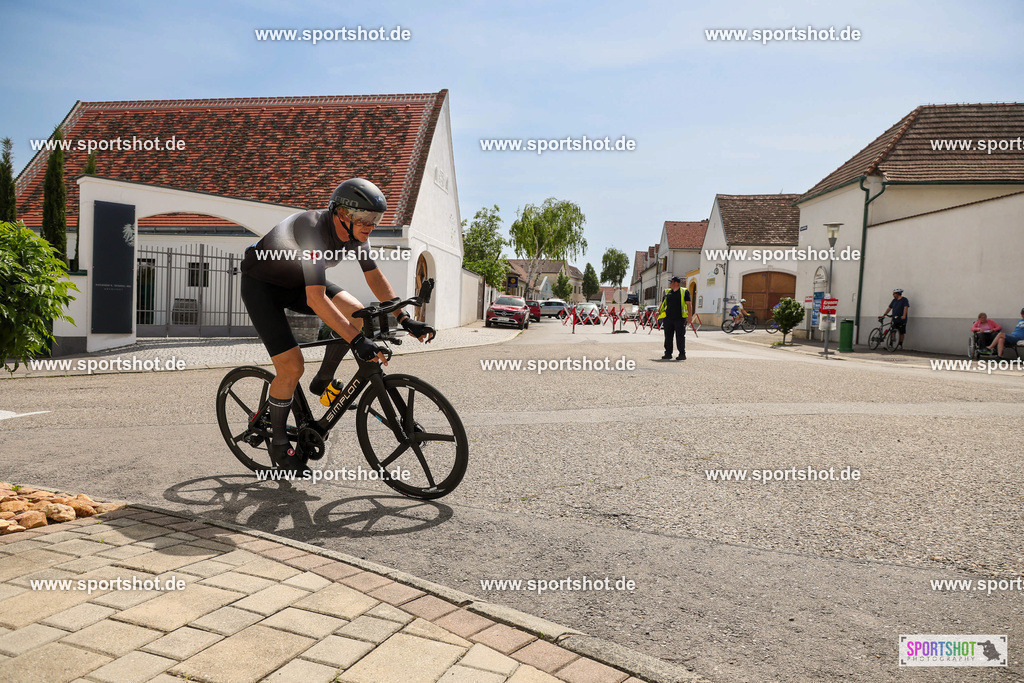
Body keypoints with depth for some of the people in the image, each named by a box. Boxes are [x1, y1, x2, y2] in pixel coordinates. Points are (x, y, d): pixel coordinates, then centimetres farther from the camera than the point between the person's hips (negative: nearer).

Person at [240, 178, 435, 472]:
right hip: (261, 284, -7)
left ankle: (323, 381, 5)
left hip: (296, 282, 7)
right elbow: (316, 299, -45)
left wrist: (405, 319, -14)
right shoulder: (314, 229, -37)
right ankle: (278, 444, 6)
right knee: (291, 366, -16)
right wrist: (358, 341, -50)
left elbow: (375, 277, -5)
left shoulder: (354, 232, -14)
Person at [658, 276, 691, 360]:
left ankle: (682, 354, 3)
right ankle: (668, 353, 13)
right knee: (668, 336, 6)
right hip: (668, 318, 5)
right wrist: (658, 311, 9)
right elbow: (663, 303, 21)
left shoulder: (684, 292, 3)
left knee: (680, 337, -3)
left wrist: (689, 314, -10)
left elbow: (688, 304, -1)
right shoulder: (667, 292, 16)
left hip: (680, 318, -5)